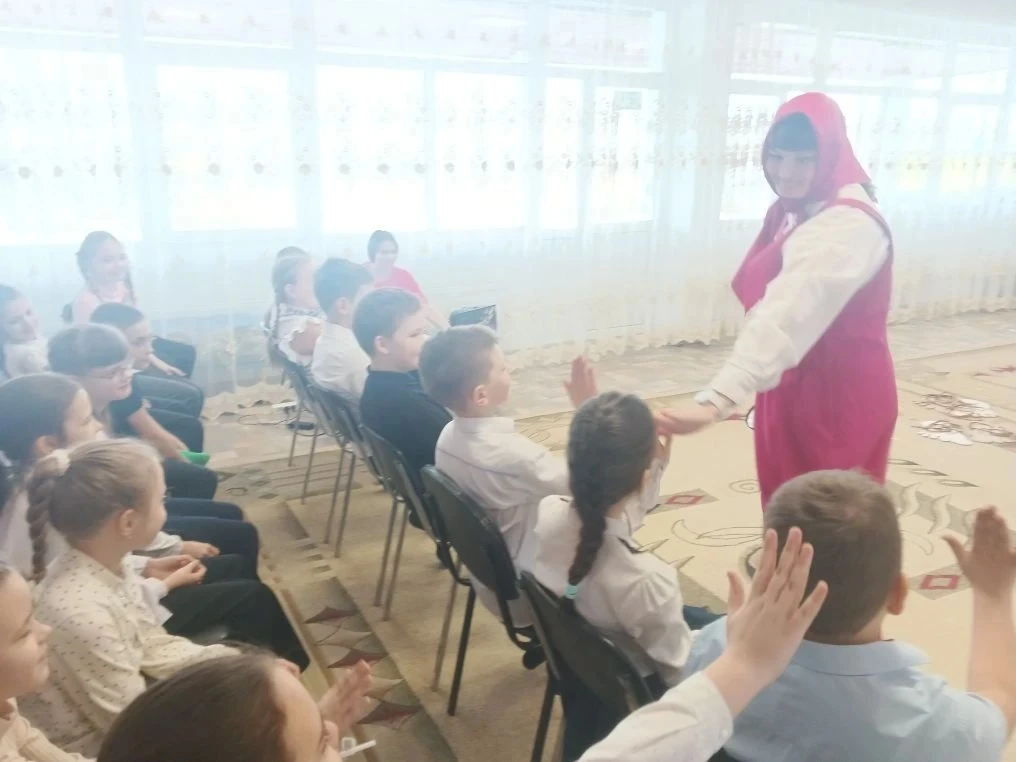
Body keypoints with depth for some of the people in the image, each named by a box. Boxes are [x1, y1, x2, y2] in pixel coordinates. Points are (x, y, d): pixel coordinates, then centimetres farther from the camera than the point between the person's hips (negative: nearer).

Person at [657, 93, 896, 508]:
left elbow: (788, 315, -40)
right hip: (794, 387, 9)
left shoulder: (848, 224, -25)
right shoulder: (792, 210, 6)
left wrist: (716, 400, -51)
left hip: (840, 396, -9)